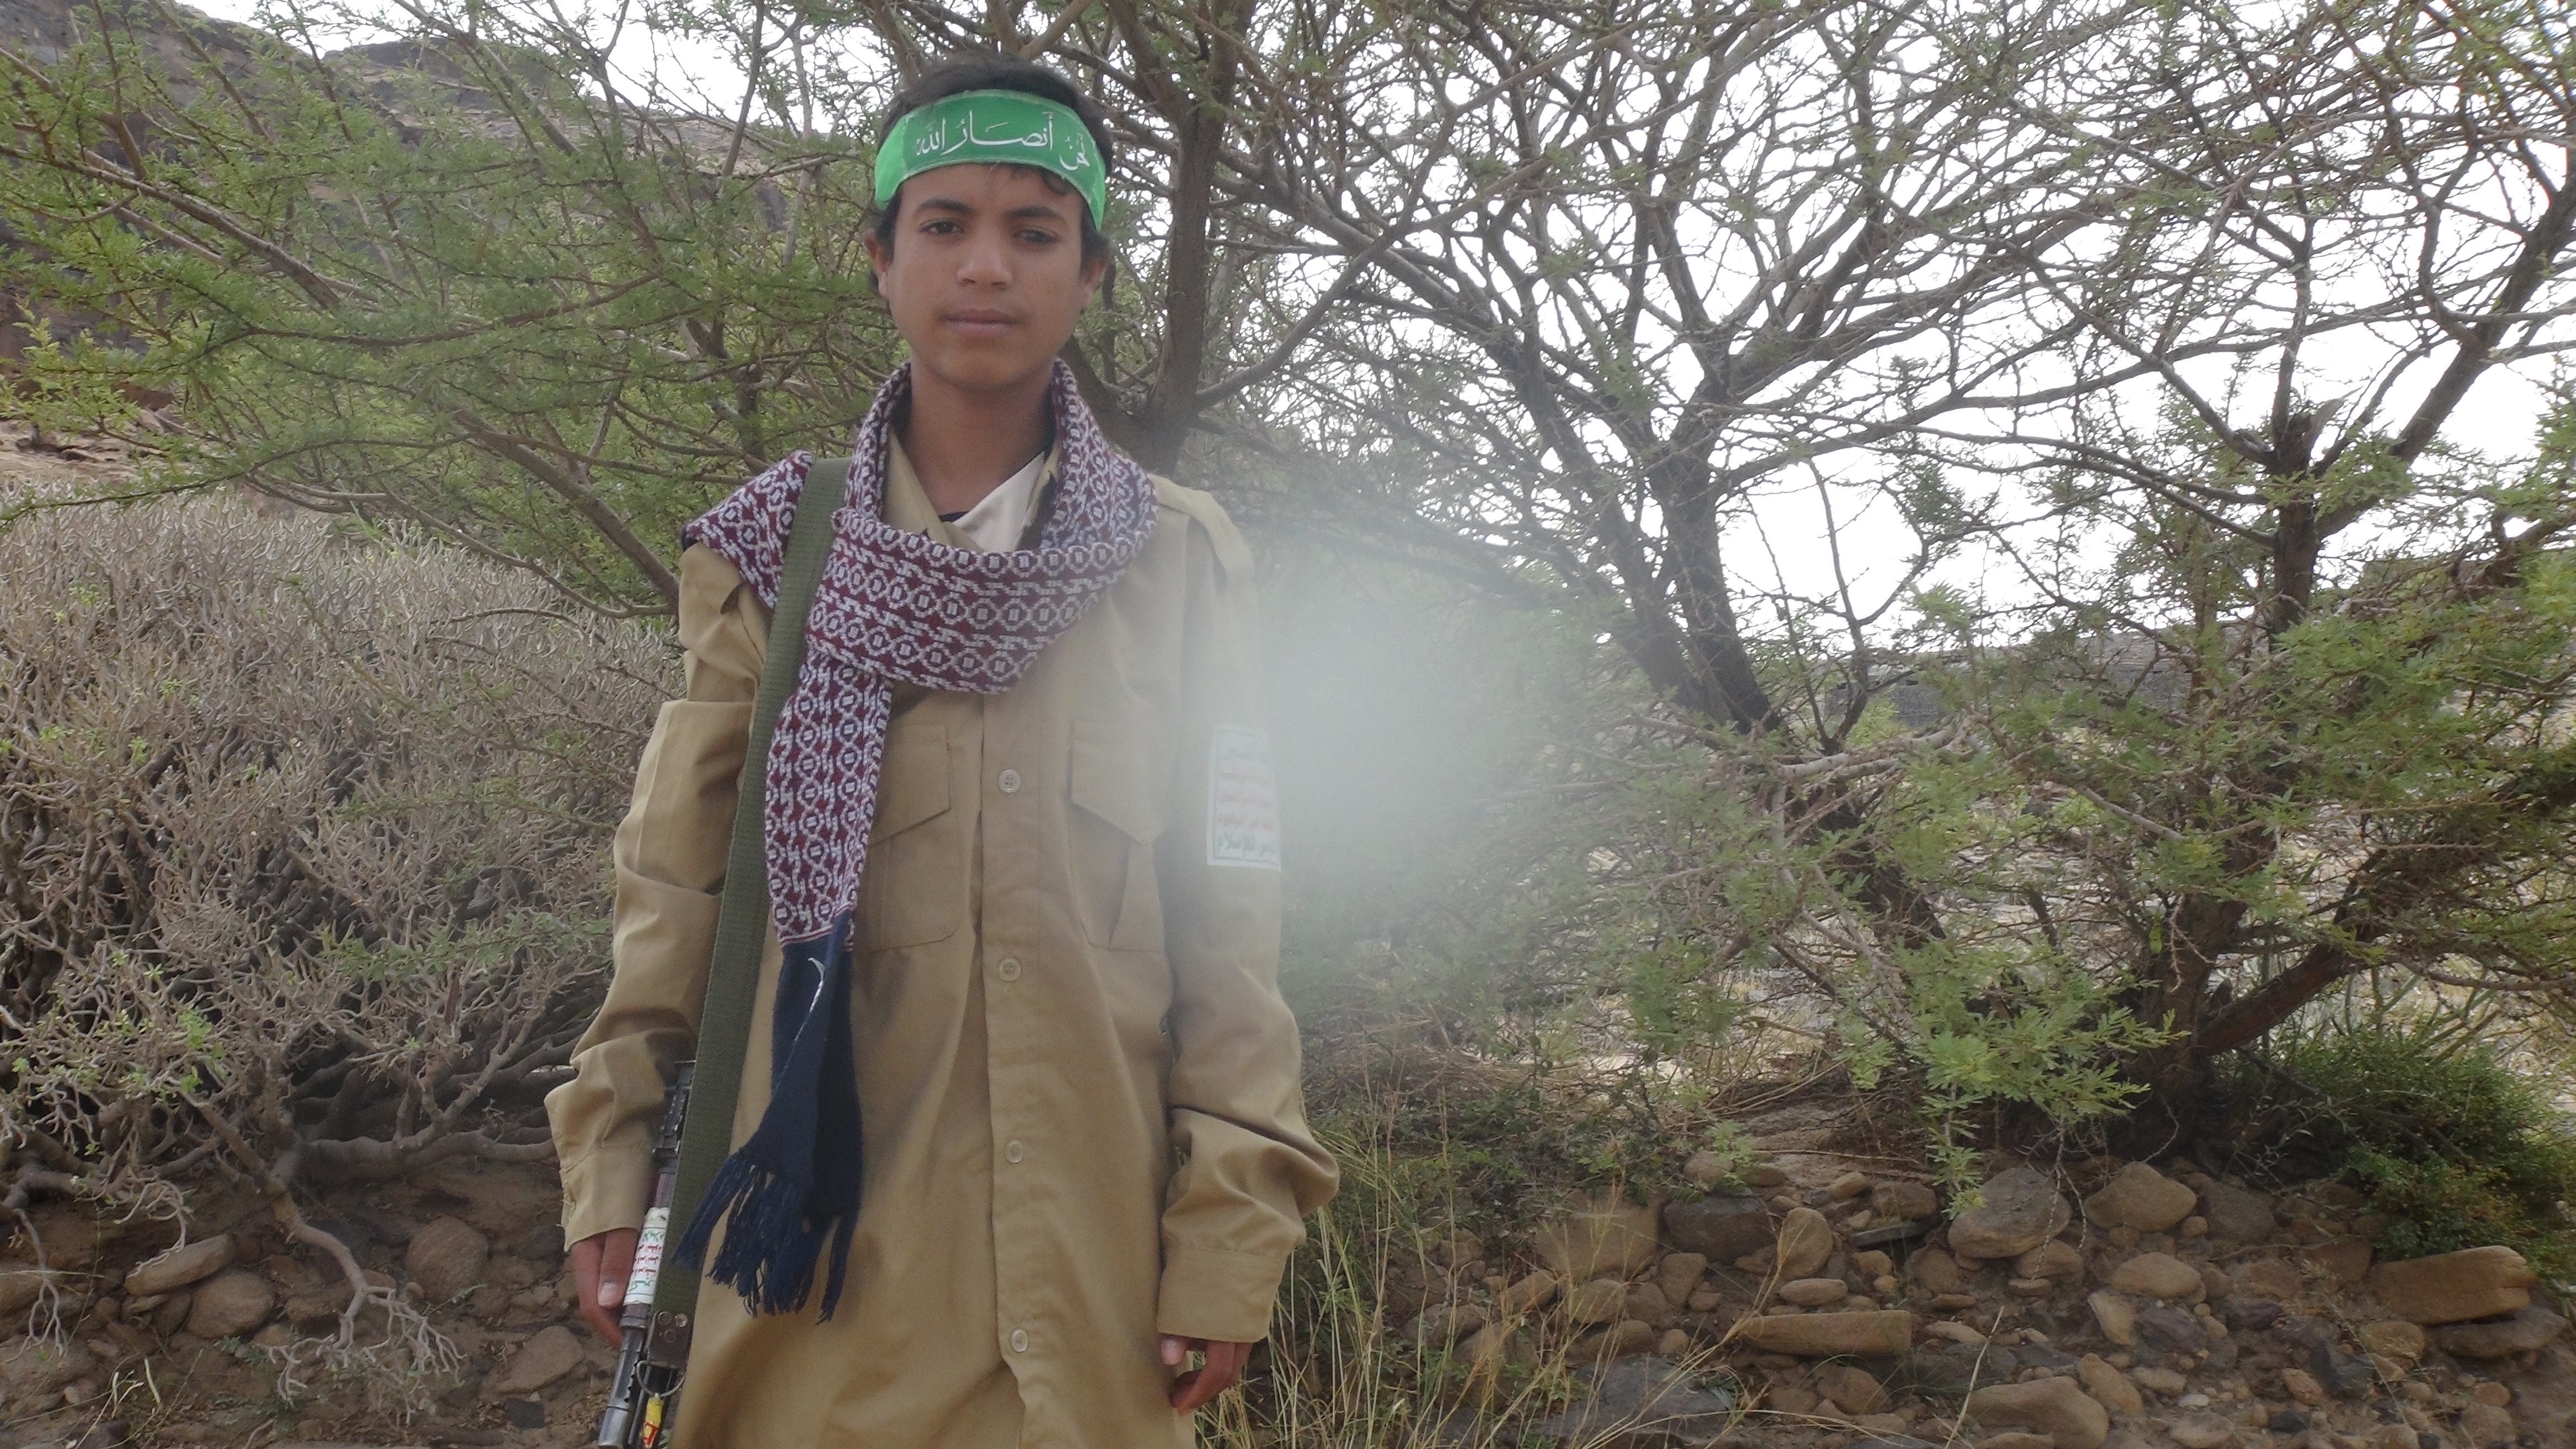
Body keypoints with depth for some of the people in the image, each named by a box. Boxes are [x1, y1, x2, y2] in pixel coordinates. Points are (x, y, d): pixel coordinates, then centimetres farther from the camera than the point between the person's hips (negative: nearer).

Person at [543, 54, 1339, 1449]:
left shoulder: (1181, 563, 1)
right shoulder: (775, 553, 4)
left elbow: (1233, 912, -1)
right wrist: (613, 1167, 0)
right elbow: (675, 877, 6)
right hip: (814, 1243, 1)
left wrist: (1230, 1232, -5)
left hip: (1086, 1252, 0)